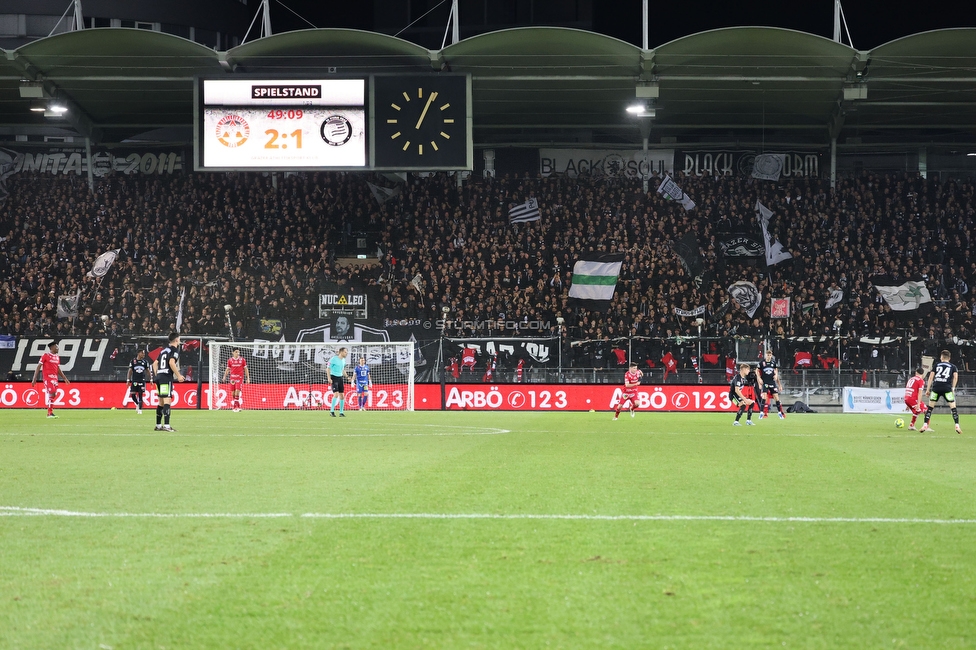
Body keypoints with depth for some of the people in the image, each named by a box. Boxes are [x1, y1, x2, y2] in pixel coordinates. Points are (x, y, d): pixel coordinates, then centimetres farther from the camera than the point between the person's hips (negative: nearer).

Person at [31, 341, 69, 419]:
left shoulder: (57, 357, 16)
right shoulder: (45, 356, -5)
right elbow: (38, 367, -5)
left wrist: (65, 378, 16)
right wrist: (34, 379, -10)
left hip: (55, 378, 7)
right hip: (48, 378, -7)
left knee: (54, 395, 5)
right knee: (51, 393, -16)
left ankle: (49, 413, 13)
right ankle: (50, 413, -13)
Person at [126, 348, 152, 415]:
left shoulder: (145, 362, 5)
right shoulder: (133, 361, 1)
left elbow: (148, 371, 10)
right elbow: (130, 371, 4)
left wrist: (151, 379, 4)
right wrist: (128, 380, -1)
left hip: (142, 381, 0)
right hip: (134, 381, 0)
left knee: (140, 395, -3)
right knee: (132, 394, -3)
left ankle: (140, 409, 1)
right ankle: (137, 404, 24)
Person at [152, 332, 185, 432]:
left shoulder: (164, 350, 21)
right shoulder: (174, 349, -4)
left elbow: (155, 363, 22)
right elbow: (171, 362, -19)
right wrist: (178, 375, -15)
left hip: (159, 377, 8)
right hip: (167, 377, -8)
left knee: (161, 402, 14)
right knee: (167, 400, -13)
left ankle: (158, 425, 17)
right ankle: (166, 425, -22)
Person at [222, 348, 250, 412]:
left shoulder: (242, 360, 2)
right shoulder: (230, 360, 6)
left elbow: (246, 369, 6)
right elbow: (227, 369, 11)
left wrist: (248, 378, 2)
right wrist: (225, 376, -3)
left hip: (240, 378, -3)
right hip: (232, 378, 3)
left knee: (237, 393, -14)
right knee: (233, 393, 4)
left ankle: (239, 407, -10)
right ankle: (234, 407, 13)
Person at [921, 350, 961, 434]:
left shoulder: (937, 365, 18)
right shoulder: (952, 366, 15)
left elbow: (931, 377, 12)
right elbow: (955, 377, 1)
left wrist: (928, 389, 13)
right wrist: (953, 388, 8)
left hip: (936, 387, 1)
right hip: (947, 388, -1)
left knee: (930, 406, 11)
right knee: (953, 406, 2)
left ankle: (925, 425, 5)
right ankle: (957, 426, -9)